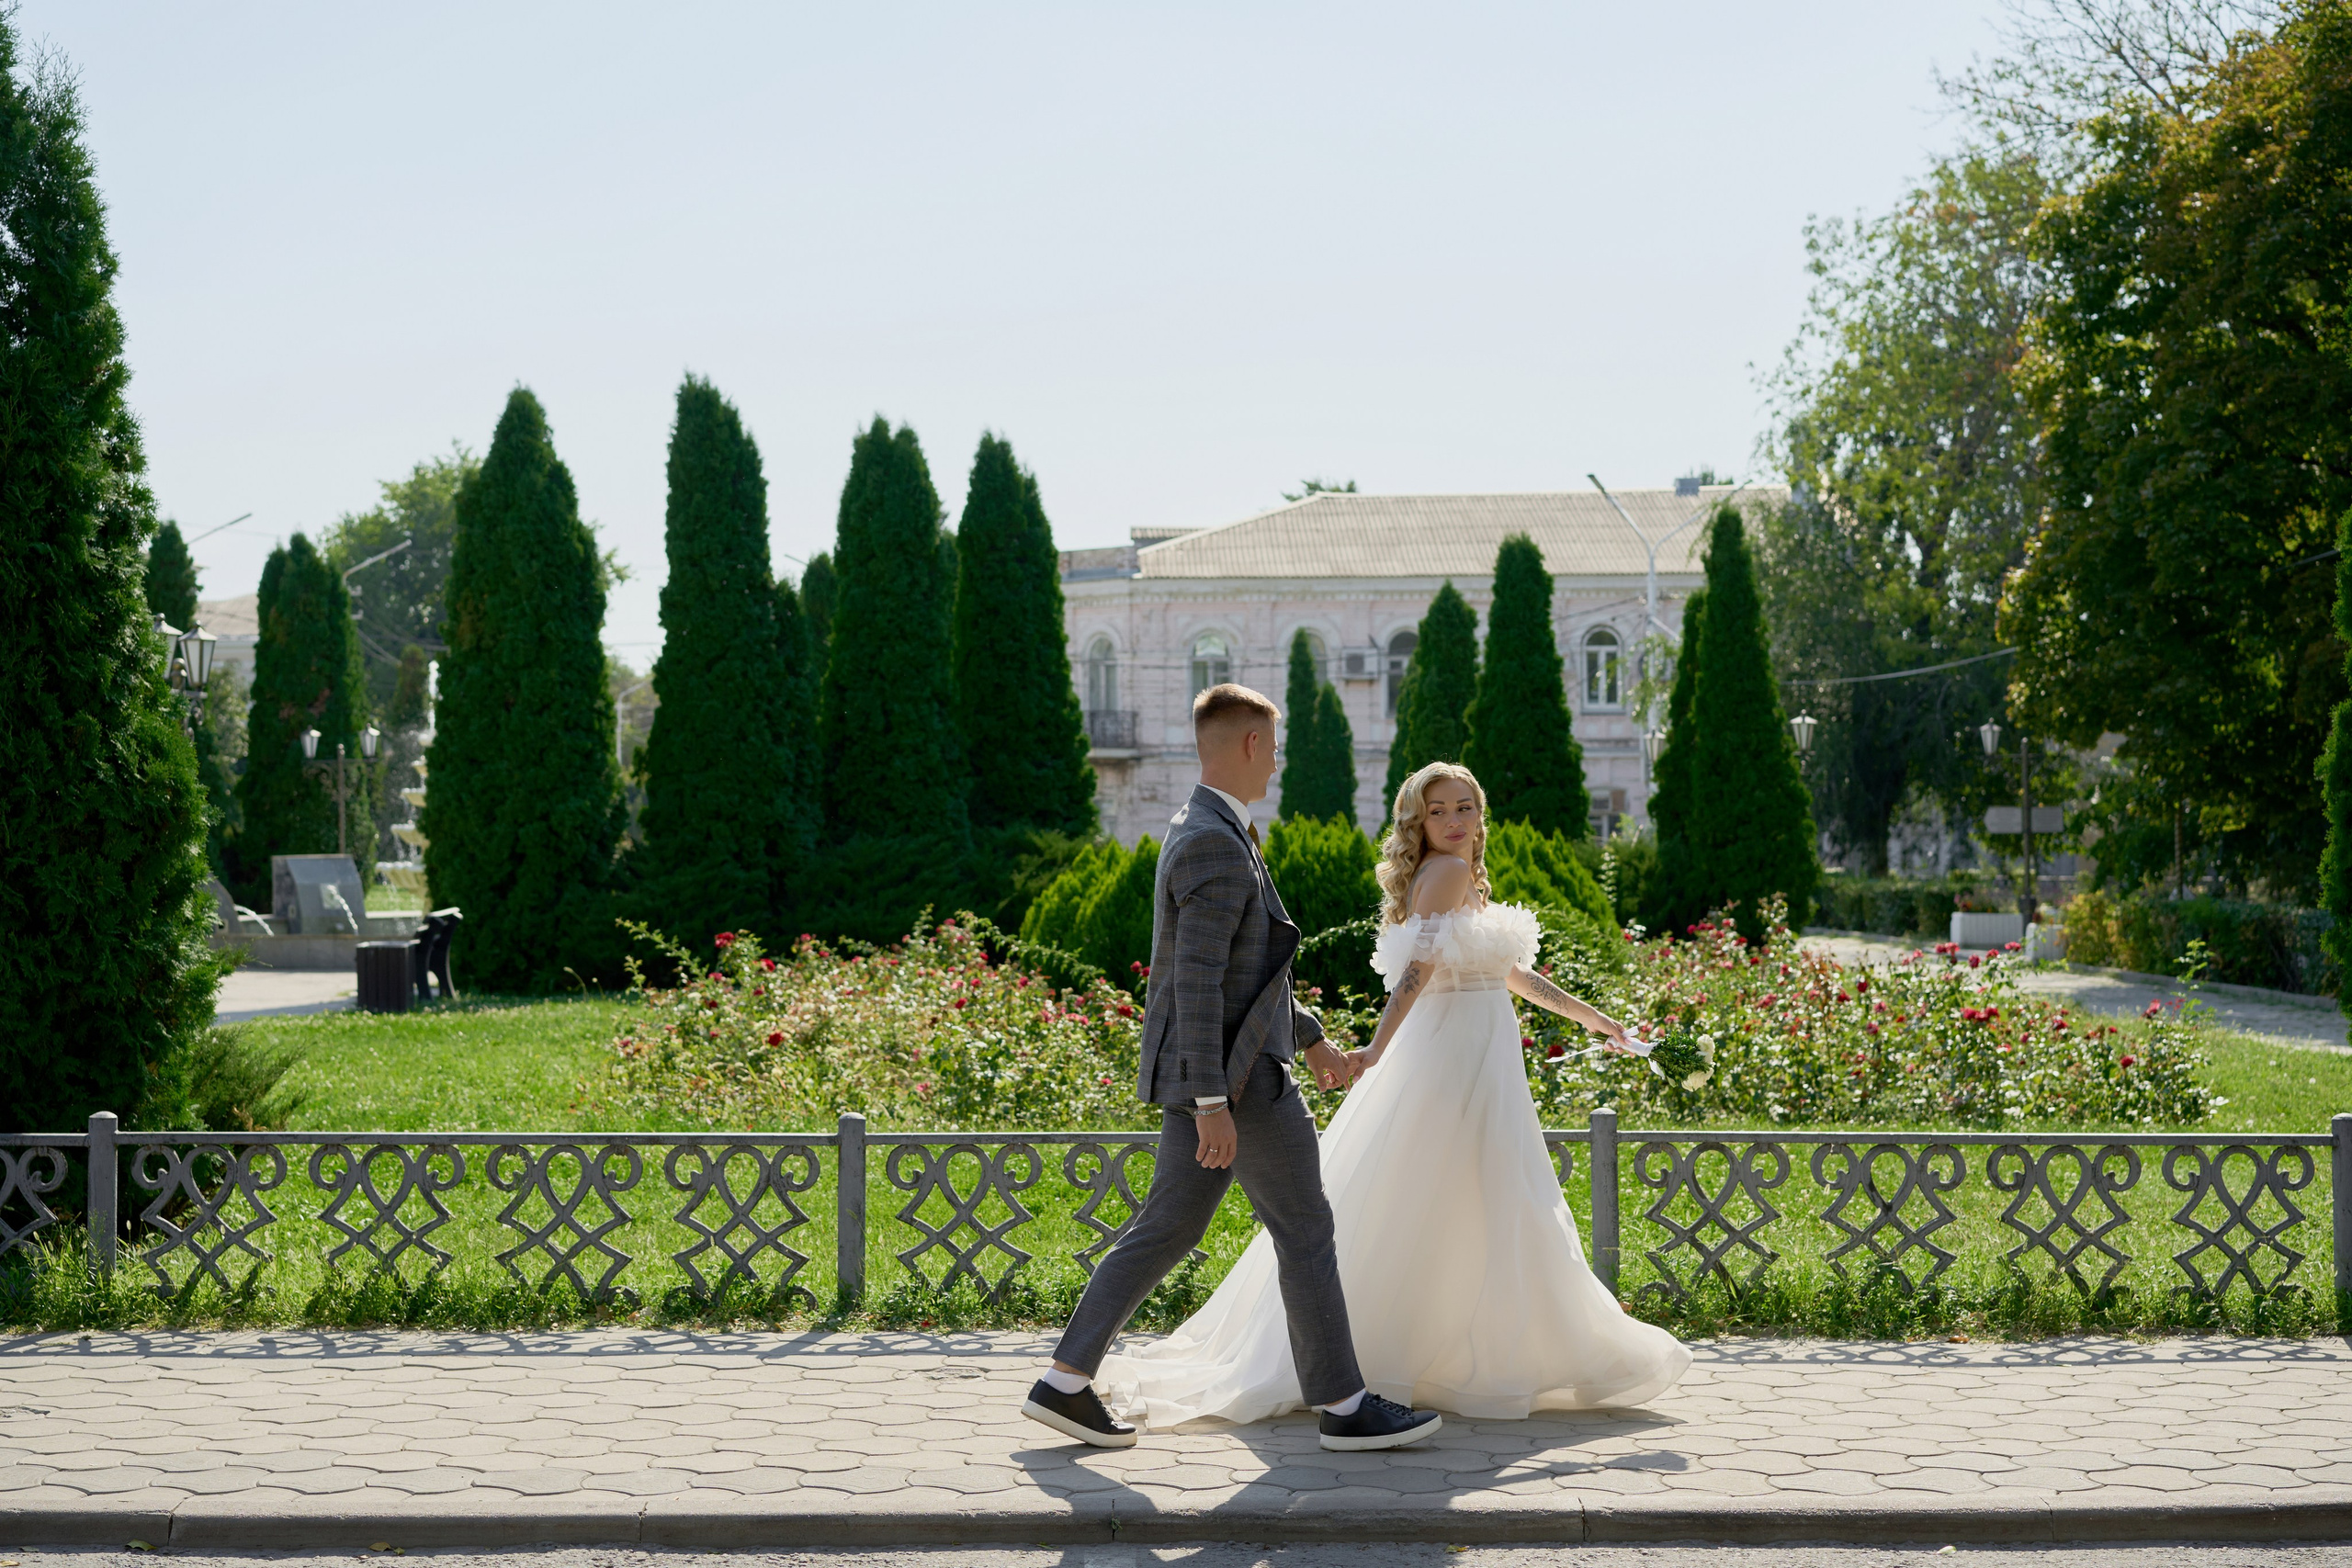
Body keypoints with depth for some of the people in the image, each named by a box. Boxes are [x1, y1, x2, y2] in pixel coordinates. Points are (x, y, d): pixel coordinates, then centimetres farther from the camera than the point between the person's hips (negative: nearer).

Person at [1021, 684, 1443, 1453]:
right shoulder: (1217, 847, -19)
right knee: (1305, 1230, 0)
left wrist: (1311, 1038, 30)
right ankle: (1345, 1405, 9)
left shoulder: (1206, 833, 15)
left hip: (1209, 1072, 10)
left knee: (1166, 1229, 11)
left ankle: (1065, 1383, 10)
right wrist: (1212, 1104, -26)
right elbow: (1196, 982, -24)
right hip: (1234, 1074, -10)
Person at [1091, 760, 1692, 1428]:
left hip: (1477, 1067, 10)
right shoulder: (1447, 874, -11)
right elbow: (1418, 969, -24)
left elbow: (1507, 970, 27)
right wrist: (1378, 1049, -35)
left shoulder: (1465, 881, 18)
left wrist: (1584, 1012, 33)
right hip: (1452, 1064, -10)